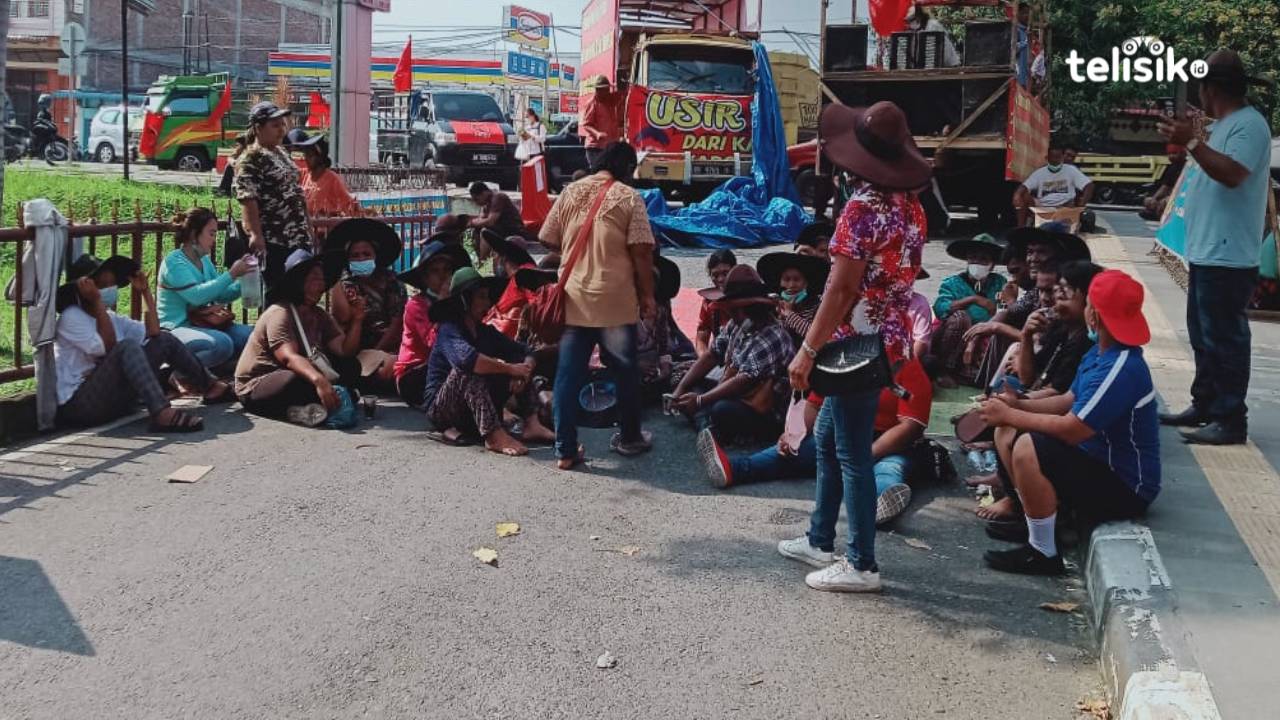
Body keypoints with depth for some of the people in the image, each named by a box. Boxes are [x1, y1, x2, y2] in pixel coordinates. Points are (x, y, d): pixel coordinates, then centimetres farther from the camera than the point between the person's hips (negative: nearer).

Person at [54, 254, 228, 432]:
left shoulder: (111, 317, 15)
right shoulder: (70, 317, -10)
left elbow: (153, 334, 2)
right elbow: (108, 348, -25)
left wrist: (146, 292, 3)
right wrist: (97, 302, -22)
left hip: (114, 397, 8)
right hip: (77, 403, -8)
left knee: (165, 341, 6)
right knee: (127, 347, -32)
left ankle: (210, 387, 10)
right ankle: (162, 414, -46)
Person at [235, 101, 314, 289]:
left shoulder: (282, 153, 15)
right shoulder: (251, 160, -12)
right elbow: (248, 201, -20)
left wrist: (308, 228, 19)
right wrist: (256, 234, -28)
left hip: (300, 238, 9)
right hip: (274, 243, -9)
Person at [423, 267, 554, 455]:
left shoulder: (485, 332, 8)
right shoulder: (449, 330, -14)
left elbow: (525, 353, 1)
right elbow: (466, 358, -36)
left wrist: (525, 370, -22)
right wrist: (509, 369, -31)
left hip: (475, 412, 7)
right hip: (440, 409, -7)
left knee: (520, 362, 0)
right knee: (468, 370, -33)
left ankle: (532, 424, -18)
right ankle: (495, 435, -43)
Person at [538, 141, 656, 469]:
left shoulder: (570, 193, 6)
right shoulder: (629, 198, -5)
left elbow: (549, 240, 9)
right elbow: (641, 252, -9)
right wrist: (647, 296, -1)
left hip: (574, 298, 3)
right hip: (615, 300, -3)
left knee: (568, 373, 5)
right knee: (625, 370, 13)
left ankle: (565, 450, 6)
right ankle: (629, 438, 26)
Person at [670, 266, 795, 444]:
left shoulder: (771, 339, -24)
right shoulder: (736, 325, 3)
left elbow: (743, 382, -26)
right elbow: (711, 356, 9)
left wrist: (700, 401, -25)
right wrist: (680, 389, 0)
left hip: (764, 414, -9)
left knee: (722, 411, -36)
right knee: (691, 387, 1)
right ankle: (709, 429, -18)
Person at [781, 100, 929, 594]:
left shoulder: (863, 207, -18)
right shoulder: (910, 206, 9)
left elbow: (842, 289, -22)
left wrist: (808, 350, -18)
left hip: (859, 343, -9)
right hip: (890, 338, 9)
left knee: (852, 453, 0)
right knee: (827, 437, 20)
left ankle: (862, 566, 8)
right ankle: (820, 540, 30)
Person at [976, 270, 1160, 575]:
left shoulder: (1121, 369, -28)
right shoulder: (1100, 354, 5)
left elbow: (1071, 429, -29)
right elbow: (1068, 402, 12)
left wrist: (1009, 416, -18)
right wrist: (1018, 405, -3)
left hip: (1125, 489, -10)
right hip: (1102, 462, 10)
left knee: (1028, 450, -27)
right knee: (1019, 439, 13)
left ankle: (1042, 553, -14)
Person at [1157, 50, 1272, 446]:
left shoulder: (1249, 123, -14)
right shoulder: (1226, 124, 18)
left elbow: (1232, 174, -28)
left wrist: (1192, 142, -27)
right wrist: (1189, 141, 22)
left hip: (1227, 257, -11)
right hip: (1206, 252, 11)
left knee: (1224, 338, -7)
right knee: (1203, 335, 17)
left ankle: (1231, 420, -3)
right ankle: (1204, 406, 27)